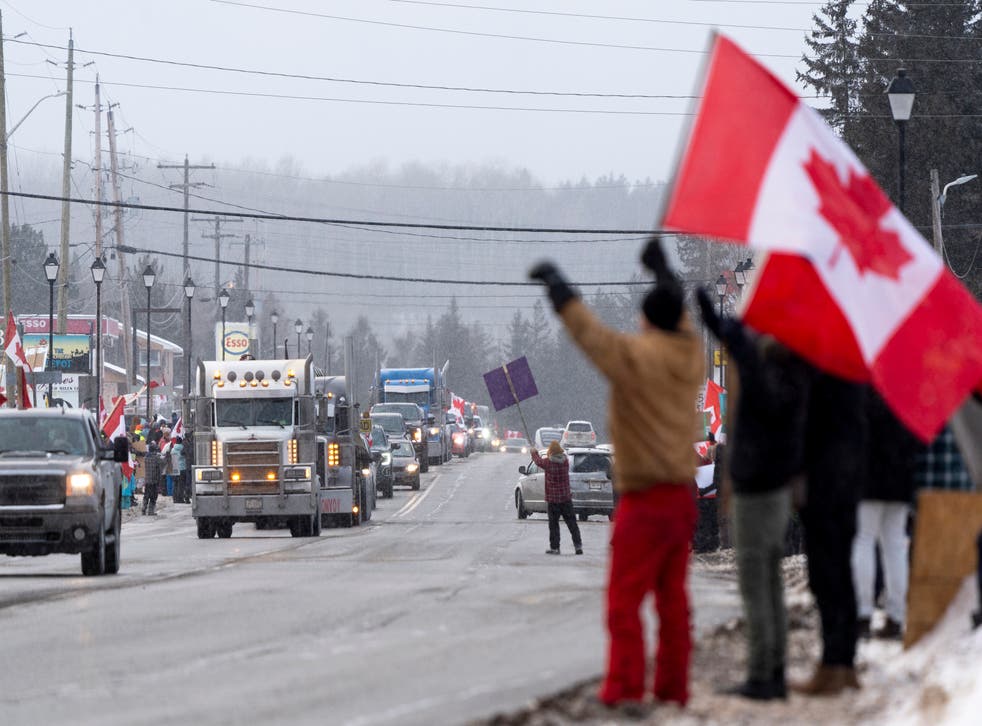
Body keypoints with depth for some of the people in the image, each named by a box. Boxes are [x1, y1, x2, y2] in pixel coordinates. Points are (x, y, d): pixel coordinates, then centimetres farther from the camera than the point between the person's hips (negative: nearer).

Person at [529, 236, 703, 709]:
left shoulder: (636, 356, -12)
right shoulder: (689, 355, 7)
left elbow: (586, 329, -8)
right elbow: (678, 319, 27)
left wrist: (555, 283, 6)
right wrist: (662, 270, 44)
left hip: (645, 499, -7)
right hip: (682, 496, 7)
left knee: (625, 599, -5)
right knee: (672, 599, 11)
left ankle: (624, 689, -10)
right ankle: (672, 688, 13)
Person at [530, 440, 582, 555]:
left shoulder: (548, 462, -11)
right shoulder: (565, 461, -2)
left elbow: (538, 461, 10)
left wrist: (534, 453, 31)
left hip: (552, 499, -3)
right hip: (566, 497, 3)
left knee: (553, 524, 3)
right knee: (571, 523, 6)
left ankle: (554, 547, 3)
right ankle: (578, 545, 2)